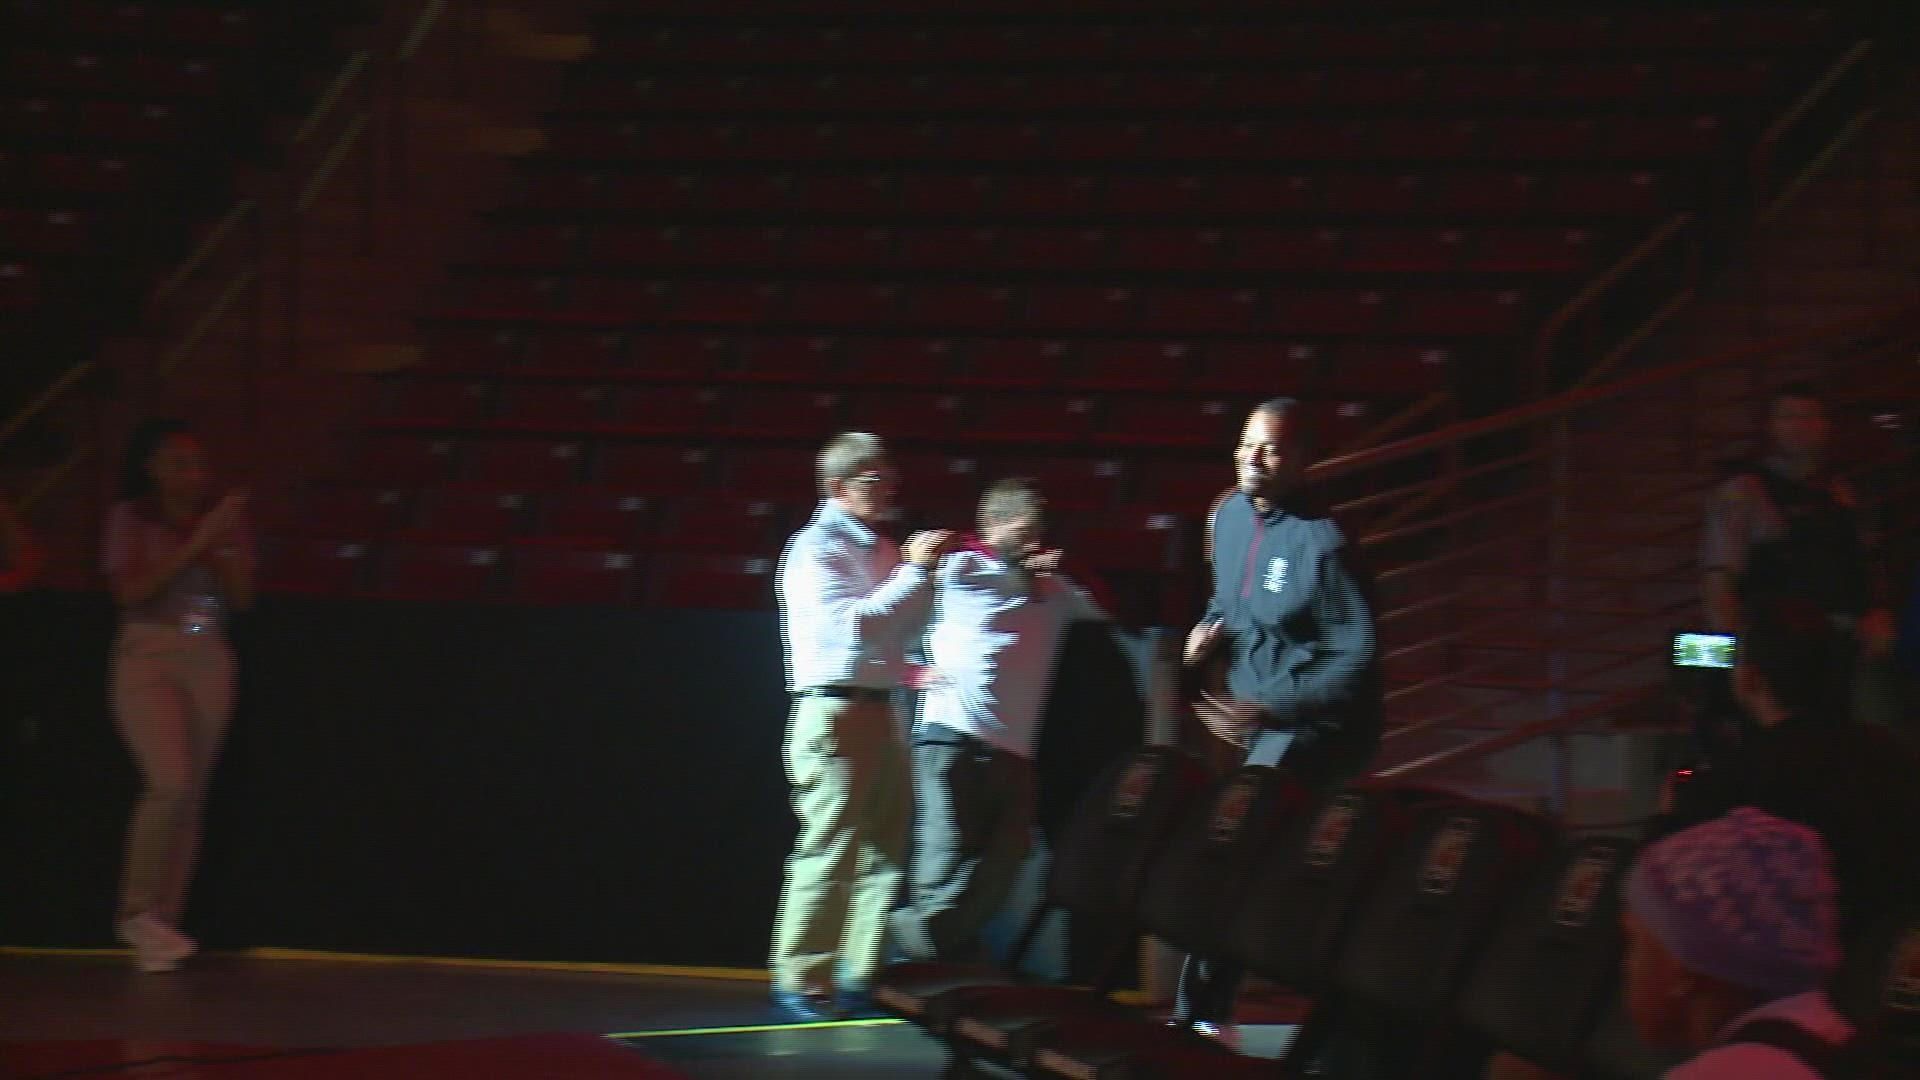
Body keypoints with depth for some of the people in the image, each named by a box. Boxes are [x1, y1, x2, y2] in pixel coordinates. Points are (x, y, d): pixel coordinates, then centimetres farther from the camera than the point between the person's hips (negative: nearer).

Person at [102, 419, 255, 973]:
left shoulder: (224, 518, 9)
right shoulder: (130, 519, 1)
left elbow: (242, 596, 5)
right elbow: (130, 591, -9)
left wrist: (221, 546, -11)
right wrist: (193, 544, -14)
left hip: (208, 661, 4)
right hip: (148, 656, -4)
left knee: (191, 797, 0)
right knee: (172, 783, -19)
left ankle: (163, 923, 4)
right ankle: (137, 910, -5)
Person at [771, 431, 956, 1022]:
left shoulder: (879, 549, 17)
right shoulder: (816, 549, -8)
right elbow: (857, 624, -21)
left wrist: (924, 571, 7)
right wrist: (915, 570, -17)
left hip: (879, 708, 9)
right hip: (833, 712, -9)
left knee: (883, 850, 8)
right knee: (828, 851, -9)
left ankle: (857, 978, 14)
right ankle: (799, 984, -6)